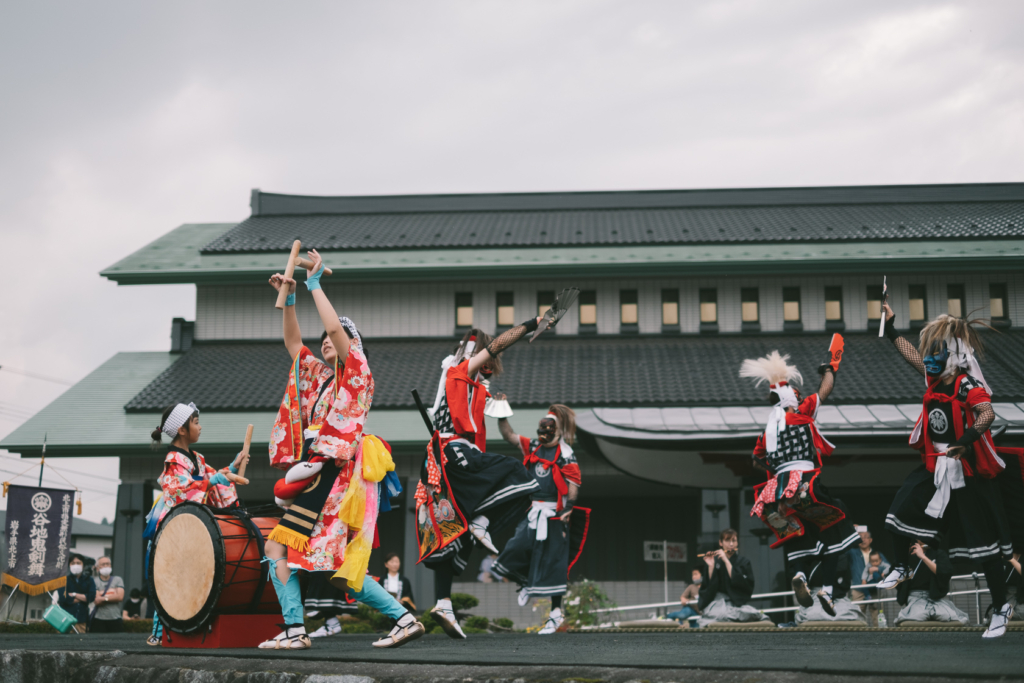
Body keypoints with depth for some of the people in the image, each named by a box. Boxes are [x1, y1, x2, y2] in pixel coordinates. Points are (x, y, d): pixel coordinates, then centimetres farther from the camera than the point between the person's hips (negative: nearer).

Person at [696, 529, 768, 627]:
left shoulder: (743, 562, 9)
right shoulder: (713, 561, 9)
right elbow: (705, 587, 1)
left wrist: (726, 561, -12)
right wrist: (710, 567, -12)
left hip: (736, 603, 1)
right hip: (715, 603, -1)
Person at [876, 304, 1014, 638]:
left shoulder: (968, 384, -19)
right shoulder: (936, 379, 5)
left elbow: (987, 413, -37)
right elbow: (912, 355, 22)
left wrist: (967, 439, -49)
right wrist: (891, 330, 25)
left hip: (968, 473, -7)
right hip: (935, 466, 7)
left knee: (981, 539, -2)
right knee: (903, 507, 2)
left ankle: (1001, 607, 10)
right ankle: (901, 569, 25)